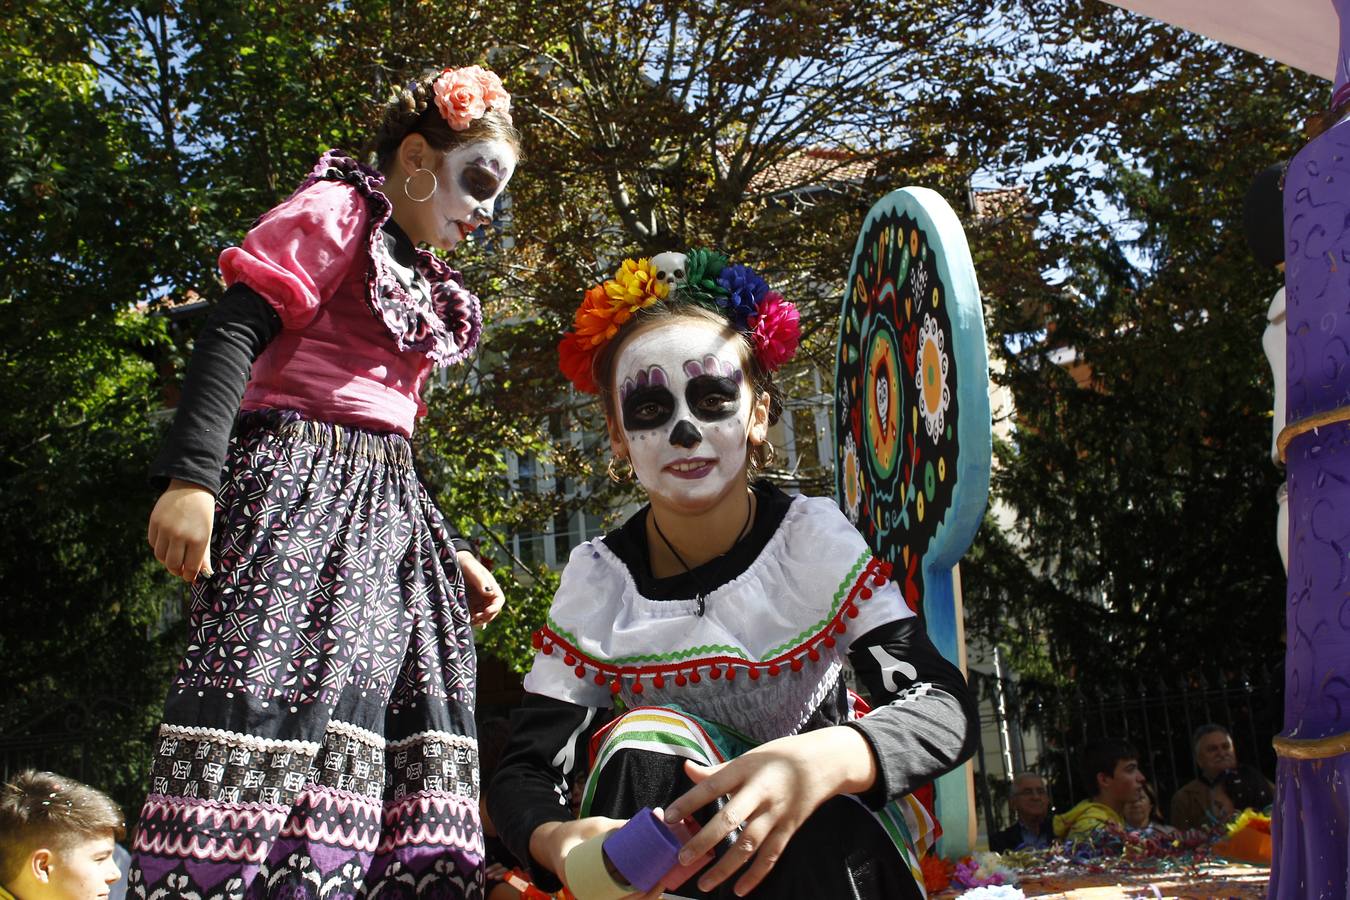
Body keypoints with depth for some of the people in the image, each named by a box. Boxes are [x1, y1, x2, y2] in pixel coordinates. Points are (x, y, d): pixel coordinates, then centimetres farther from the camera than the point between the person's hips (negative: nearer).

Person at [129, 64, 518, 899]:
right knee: (281, 695, -20)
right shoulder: (336, 211, 2)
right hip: (302, 485, -9)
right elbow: (235, 332, -11)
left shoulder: (422, 281, 24)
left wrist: (451, 551, 23)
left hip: (390, 513, 9)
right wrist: (192, 475, -24)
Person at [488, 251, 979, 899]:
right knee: (645, 738, -29)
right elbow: (524, 774, -10)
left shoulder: (815, 538, -11)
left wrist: (824, 760, -44)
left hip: (831, 843, -2)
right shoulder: (598, 579, -7)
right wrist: (559, 842, -37)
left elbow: (945, 708, -20)